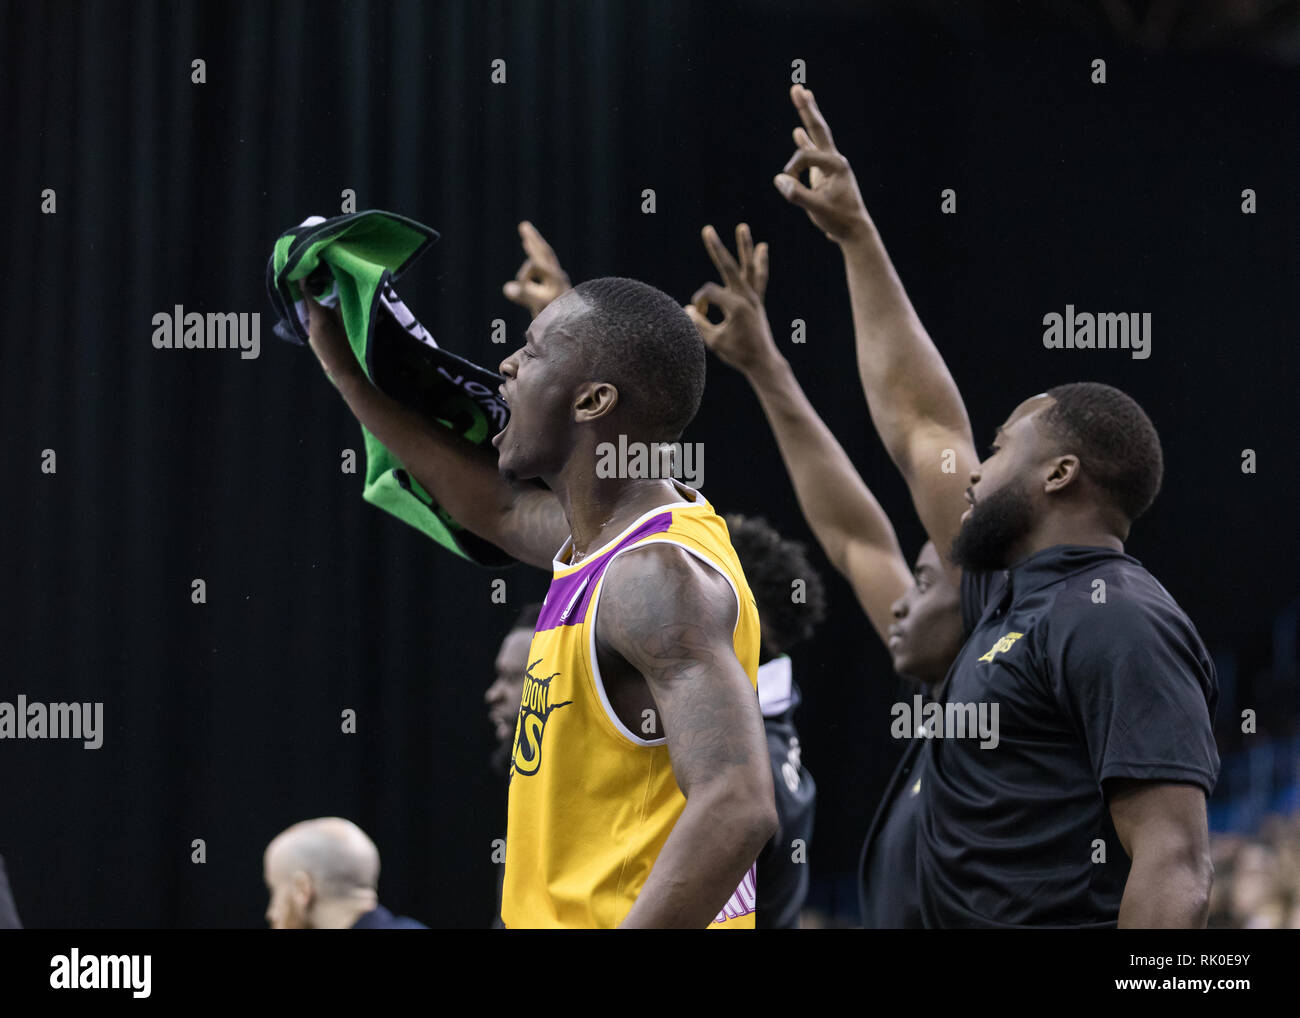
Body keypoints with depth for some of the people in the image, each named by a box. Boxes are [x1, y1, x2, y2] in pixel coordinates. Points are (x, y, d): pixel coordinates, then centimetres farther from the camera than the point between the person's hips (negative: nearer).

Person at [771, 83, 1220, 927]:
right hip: (971, 920, 9)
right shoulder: (1011, 601, 17)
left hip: (1071, 918, -9)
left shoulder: (1117, 622, -12)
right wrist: (856, 237, 31)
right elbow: (919, 423, 28)